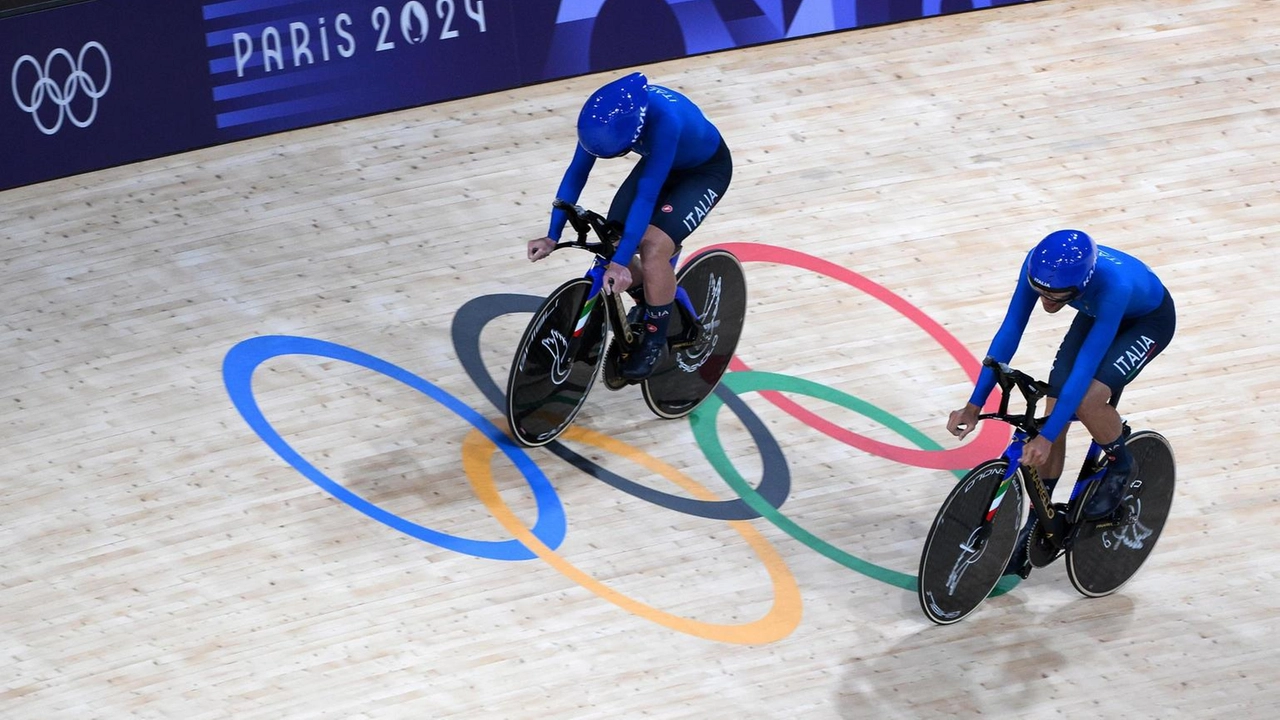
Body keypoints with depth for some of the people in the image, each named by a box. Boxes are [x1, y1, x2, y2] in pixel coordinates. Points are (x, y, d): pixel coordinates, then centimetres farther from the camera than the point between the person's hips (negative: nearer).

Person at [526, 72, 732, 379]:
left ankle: (655, 340, -2)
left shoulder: (665, 120, -43)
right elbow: (576, 172, -16)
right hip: (661, 163, 6)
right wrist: (552, 237, -20)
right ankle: (647, 305, 23)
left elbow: (646, 195, -41)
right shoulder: (604, 113, -26)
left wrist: (620, 262, -42)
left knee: (654, 247, -25)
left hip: (706, 171, -6)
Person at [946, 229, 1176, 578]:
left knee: (1087, 400, -28)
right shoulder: (1039, 265, -30)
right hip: (1097, 313, 5)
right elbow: (1010, 330, -21)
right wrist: (975, 404, -22)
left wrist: (1046, 437, -39)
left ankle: (1121, 466, 4)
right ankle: (1037, 525, 10)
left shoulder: (1113, 285, -44)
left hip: (1148, 321, -5)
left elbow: (1084, 368, -40)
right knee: (1054, 412, -6)